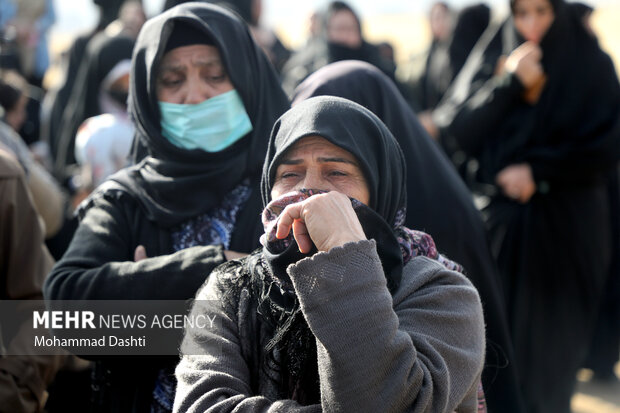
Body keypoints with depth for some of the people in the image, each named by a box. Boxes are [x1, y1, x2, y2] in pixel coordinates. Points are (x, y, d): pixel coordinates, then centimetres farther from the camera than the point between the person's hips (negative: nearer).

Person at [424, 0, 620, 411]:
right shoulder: (492, 56, 4)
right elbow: (458, 130, -7)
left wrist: (537, 170, -11)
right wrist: (510, 83, -17)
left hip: (565, 227, -1)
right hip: (501, 220, 1)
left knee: (551, 342, 1)